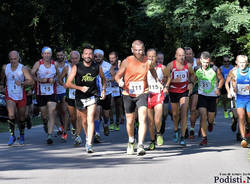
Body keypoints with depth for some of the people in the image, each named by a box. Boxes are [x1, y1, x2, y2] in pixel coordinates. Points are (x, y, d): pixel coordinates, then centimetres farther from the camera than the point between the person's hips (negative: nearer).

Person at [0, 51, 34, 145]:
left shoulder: (23, 68, -9)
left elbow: (31, 81, -16)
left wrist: (22, 83, -31)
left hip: (21, 96, -1)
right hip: (10, 96, 1)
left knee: (21, 117, 10)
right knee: (11, 115, -18)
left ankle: (22, 136, 30)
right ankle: (12, 136, -4)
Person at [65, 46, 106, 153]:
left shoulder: (97, 68, -4)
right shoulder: (76, 68, -10)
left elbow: (103, 78, 18)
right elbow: (68, 84, -12)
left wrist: (103, 90, 6)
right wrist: (80, 88, -23)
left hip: (92, 96, -1)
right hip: (80, 97, 1)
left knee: (90, 119, -16)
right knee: (84, 120, 16)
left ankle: (89, 144, -20)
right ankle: (87, 137, 44)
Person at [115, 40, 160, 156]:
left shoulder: (148, 62, -4)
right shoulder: (127, 62, -8)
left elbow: (152, 70, 20)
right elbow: (117, 76, -5)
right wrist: (120, 82, -25)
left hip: (142, 94, -1)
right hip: (128, 94, 1)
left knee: (142, 119, -20)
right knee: (130, 121, 13)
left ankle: (140, 146, -26)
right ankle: (131, 141, 42)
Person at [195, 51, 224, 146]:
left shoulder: (215, 69, -8)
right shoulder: (196, 70, -3)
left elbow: (221, 79, 7)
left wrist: (218, 88, -7)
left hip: (212, 96, 0)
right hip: (201, 95, 0)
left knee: (211, 117, 9)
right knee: (203, 116, -14)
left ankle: (210, 123, 49)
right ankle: (204, 138, -8)